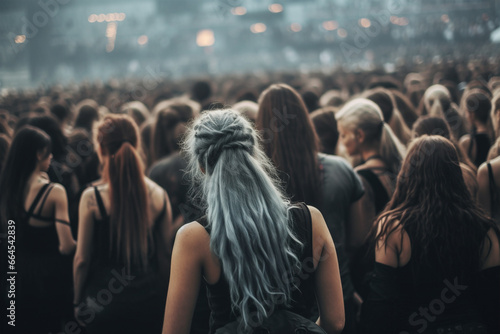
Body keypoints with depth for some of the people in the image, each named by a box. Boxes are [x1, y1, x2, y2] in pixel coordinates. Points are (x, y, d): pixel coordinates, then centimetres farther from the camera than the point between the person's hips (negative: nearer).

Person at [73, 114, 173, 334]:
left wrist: (78, 300, 9)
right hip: (149, 298, 3)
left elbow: (82, 258, -5)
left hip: (103, 303, -3)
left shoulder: (92, 198, -12)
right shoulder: (159, 196, -3)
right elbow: (165, 254, 6)